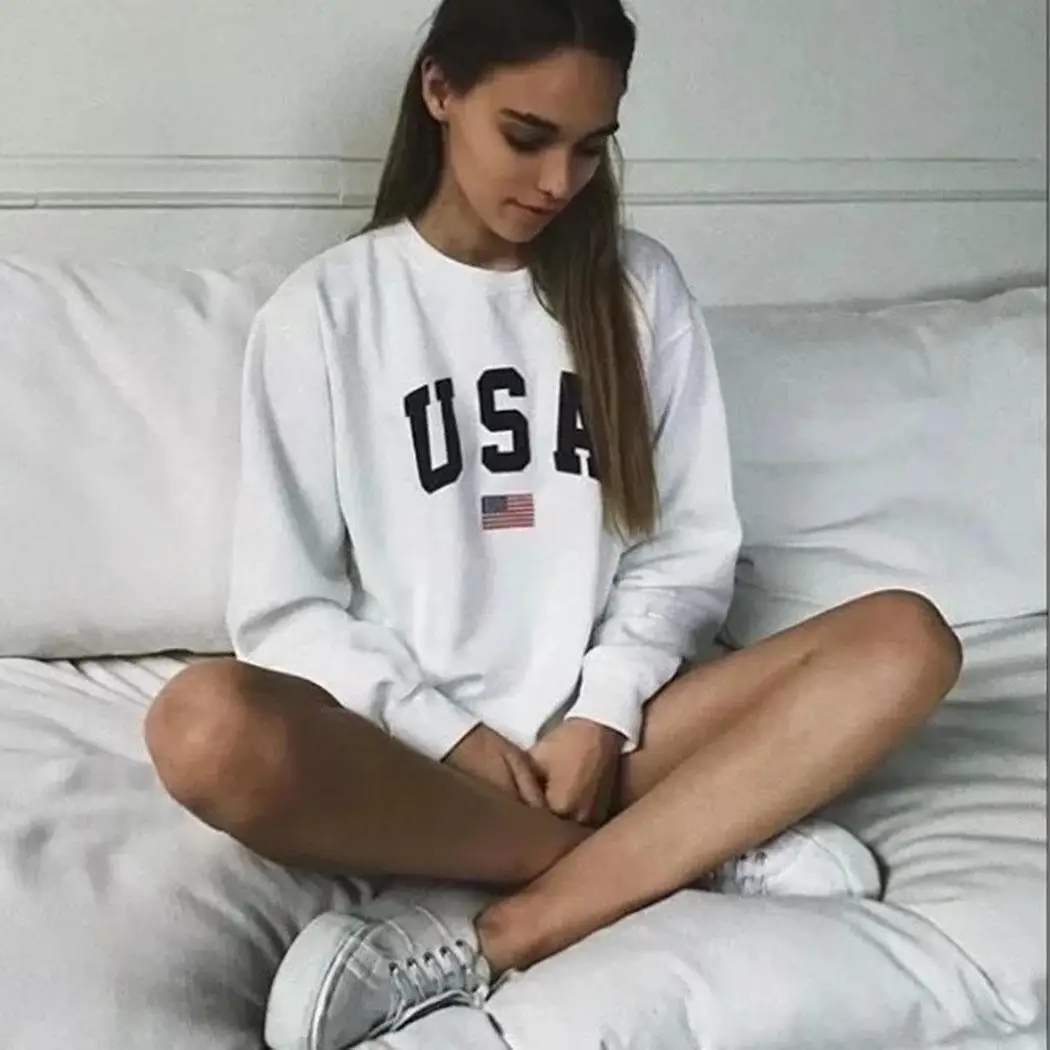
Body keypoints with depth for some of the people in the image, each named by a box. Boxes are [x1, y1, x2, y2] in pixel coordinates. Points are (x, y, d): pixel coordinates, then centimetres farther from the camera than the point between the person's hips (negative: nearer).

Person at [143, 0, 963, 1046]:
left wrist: (601, 716, -10)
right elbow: (284, 606, -2)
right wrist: (455, 736, -13)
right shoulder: (321, 310, 0)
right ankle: (705, 841, -20)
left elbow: (689, 548, 6)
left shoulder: (638, 285, 7)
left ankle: (483, 941, -27)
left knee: (906, 640, -19)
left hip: (599, 728, 3)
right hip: (408, 748, -2)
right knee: (208, 727, -34)